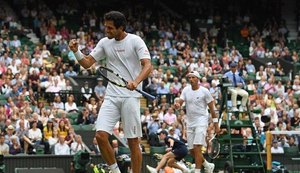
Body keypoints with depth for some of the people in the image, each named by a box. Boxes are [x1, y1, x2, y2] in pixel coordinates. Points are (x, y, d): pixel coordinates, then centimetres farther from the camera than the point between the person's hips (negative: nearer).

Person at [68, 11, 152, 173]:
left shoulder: (135, 41, -5)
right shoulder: (105, 42, 9)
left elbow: (147, 66, -15)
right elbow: (87, 63, 12)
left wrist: (136, 81, -33)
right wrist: (76, 51, -8)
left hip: (130, 96, -4)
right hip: (111, 96, 4)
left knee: (133, 141, -2)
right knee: (100, 135, -11)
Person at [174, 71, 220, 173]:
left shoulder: (204, 91, -6)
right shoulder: (186, 90, 6)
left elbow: (212, 108, -2)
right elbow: (180, 101, -2)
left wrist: (216, 124, -4)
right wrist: (177, 104, -28)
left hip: (201, 121, -6)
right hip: (190, 122, 6)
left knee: (197, 148, -18)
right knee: (191, 150, 8)